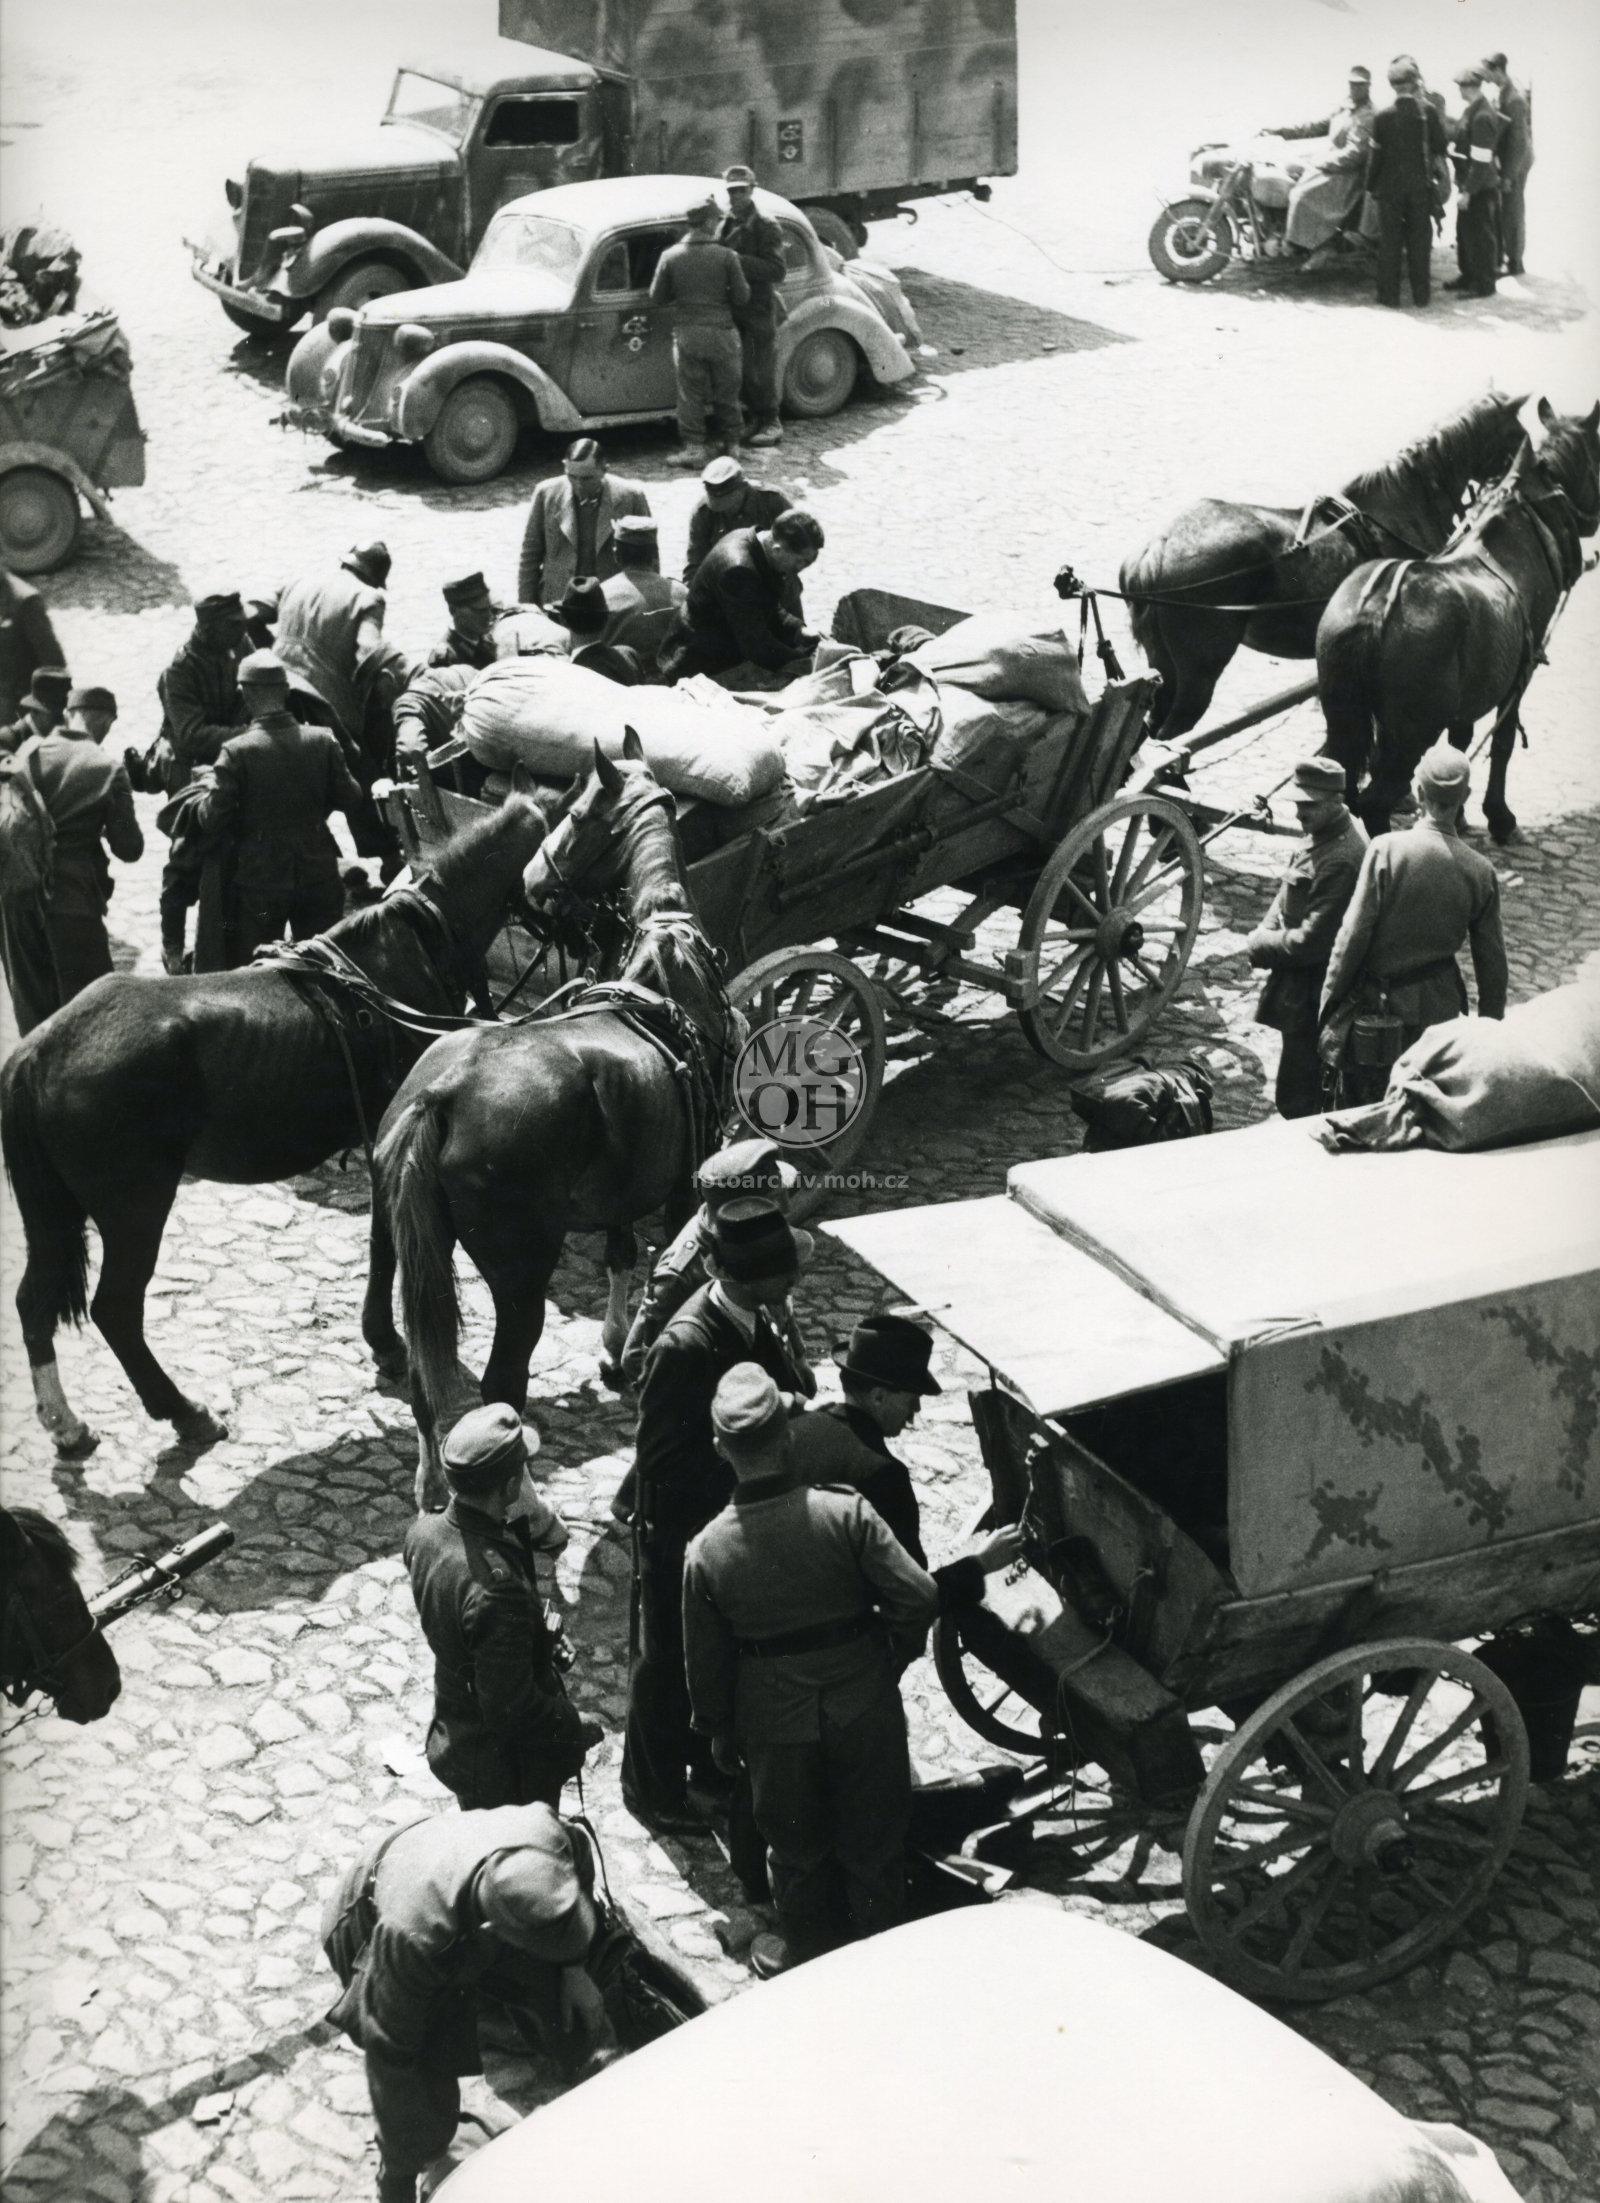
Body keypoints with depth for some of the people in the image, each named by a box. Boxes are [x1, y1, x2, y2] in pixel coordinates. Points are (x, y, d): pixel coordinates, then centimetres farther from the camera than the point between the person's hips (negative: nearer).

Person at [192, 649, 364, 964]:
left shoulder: (236, 751, -15)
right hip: (318, 876, 3)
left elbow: (212, 820, -14)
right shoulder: (323, 741, -6)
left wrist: (206, 795, 6)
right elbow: (349, 799, 2)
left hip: (260, 882, -3)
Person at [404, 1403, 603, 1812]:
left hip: (454, 1737, 7)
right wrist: (574, 1727, -16)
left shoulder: (424, 1533, -14)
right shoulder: (498, 1588, -39)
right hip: (507, 1763, -7)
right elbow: (512, 1707, -31)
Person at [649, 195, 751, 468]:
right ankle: (731, 442, 20)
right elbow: (741, 297, -3)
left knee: (690, 393, 5)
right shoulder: (726, 256, -6)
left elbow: (656, 297, 3)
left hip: (686, 334, 1)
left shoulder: (670, 256, -2)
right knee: (726, 391, 12)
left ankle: (693, 446, 0)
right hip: (722, 332, -1)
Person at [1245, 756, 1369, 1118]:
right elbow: (1290, 896, 17)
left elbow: (1311, 941, -26)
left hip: (1311, 996, -10)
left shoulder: (1339, 860, -27)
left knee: (1296, 1100, -2)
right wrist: (1267, 932, 0)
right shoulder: (1324, 834, 5)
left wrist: (1261, 946, -11)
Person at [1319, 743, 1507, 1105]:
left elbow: (1353, 935, -12)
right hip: (1441, 1013, 3)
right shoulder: (1481, 871, -4)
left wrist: (1329, 1003, -2)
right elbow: (1492, 961, 2)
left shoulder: (1386, 850, -14)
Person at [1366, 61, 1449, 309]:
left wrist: (1371, 184, 5)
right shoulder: (1428, 112, -8)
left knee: (1390, 241, 7)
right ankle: (1421, 294, 10)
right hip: (1420, 185, 1)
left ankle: (1389, 294, 7)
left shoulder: (1382, 116, -10)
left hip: (1390, 186, -1)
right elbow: (1441, 146, -4)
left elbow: (1376, 155, -7)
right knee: (1420, 240, 9)